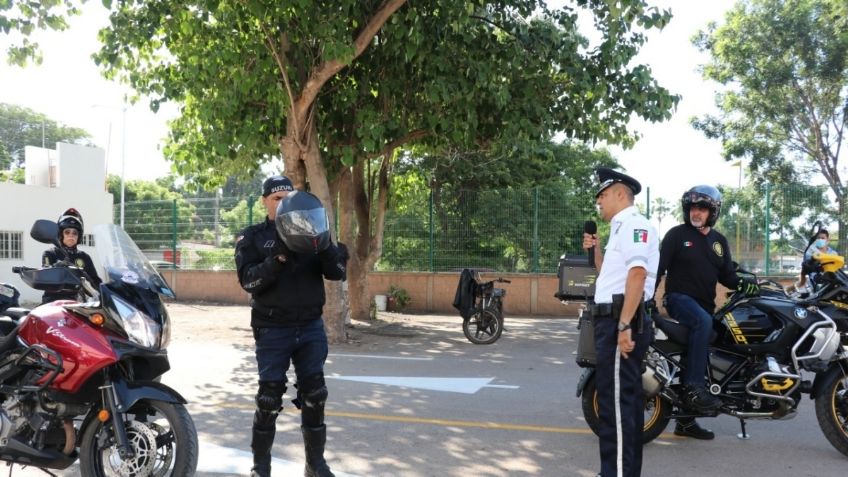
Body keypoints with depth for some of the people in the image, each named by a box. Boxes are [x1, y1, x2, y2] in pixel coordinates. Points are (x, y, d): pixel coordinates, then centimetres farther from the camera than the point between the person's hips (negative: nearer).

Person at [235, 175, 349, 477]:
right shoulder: (252, 237, 1)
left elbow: (337, 272, 0)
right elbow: (248, 280, -13)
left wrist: (326, 247, -20)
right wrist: (279, 257, -26)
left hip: (311, 327, 3)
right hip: (273, 330, -2)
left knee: (314, 396, 4)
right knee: (269, 398, 0)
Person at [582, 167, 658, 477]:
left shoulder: (633, 224, -10)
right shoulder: (621, 229, 23)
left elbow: (637, 274, -22)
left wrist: (624, 325, -27)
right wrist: (596, 251, 13)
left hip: (620, 319, -11)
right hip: (614, 319, 11)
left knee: (616, 401, -10)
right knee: (624, 400, 17)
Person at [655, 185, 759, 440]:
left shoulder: (719, 240, 15)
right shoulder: (676, 234, -2)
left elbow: (726, 274, 11)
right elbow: (659, 267, -8)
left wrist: (742, 282, -11)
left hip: (705, 304, 7)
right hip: (679, 298, -7)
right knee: (703, 323, -38)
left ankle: (686, 421, 19)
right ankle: (694, 387, -37)